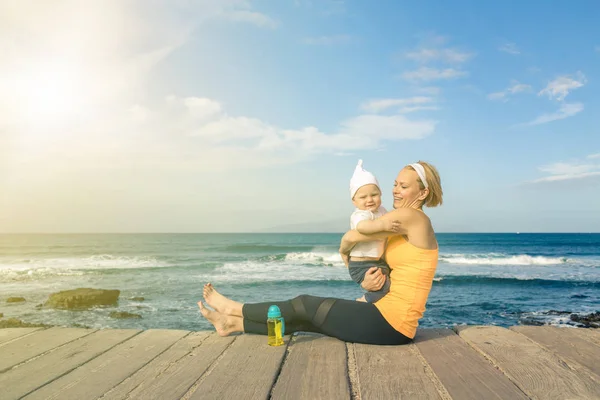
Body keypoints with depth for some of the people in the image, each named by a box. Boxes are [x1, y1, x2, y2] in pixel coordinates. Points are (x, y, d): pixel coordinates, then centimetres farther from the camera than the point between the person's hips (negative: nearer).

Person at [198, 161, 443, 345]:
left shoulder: (412, 217, -15)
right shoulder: (406, 229, 14)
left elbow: (350, 237, -12)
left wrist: (344, 251, 9)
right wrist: (368, 283, -6)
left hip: (391, 323, -8)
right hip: (392, 321, 8)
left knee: (304, 305, 1)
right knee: (305, 317, 9)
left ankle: (235, 310, 19)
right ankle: (234, 323, 20)